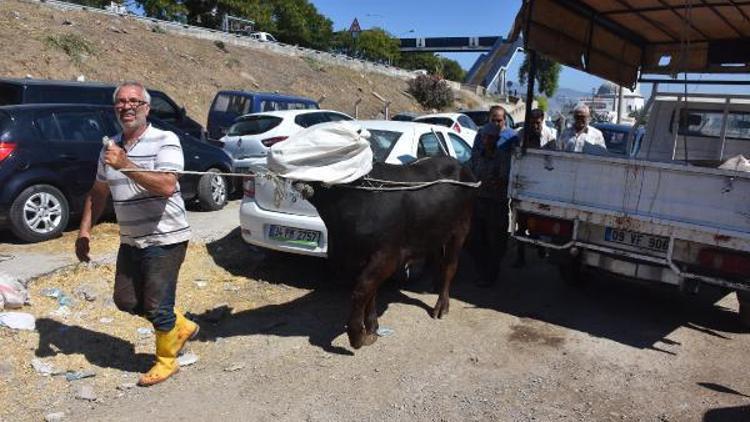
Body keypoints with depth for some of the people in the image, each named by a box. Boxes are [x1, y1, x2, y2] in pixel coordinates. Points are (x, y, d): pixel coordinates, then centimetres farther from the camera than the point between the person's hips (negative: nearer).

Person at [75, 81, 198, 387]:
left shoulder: (165, 141, -12)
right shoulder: (111, 147, 9)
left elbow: (167, 186, -27)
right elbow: (98, 192, 18)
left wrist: (125, 165, -30)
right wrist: (84, 231, 10)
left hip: (165, 239, -7)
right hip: (130, 241, 8)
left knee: (156, 305, -1)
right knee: (126, 300, 14)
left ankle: (167, 360, 23)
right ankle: (180, 327, 35)